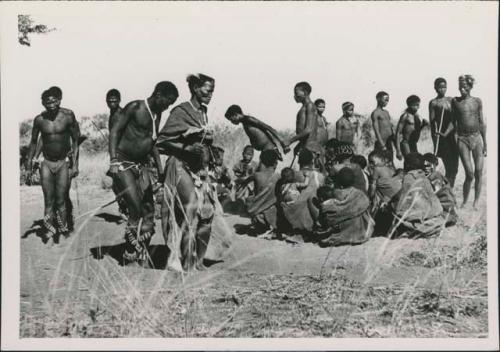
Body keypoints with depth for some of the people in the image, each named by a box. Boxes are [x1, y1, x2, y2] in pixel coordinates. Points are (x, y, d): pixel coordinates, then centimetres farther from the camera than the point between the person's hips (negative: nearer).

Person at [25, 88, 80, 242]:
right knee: (49, 201, -2)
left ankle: (63, 230, 10)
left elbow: (75, 140, -2)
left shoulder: (68, 116, -9)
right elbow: (33, 142, 11)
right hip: (46, 163, 1)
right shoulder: (39, 120, -3)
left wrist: (75, 164, -6)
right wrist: (29, 165, 11)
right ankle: (49, 230, 5)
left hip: (63, 163, -1)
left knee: (61, 201, -2)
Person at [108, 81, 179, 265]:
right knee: (136, 210, -15)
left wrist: (160, 167, 19)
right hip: (123, 163, -8)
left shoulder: (157, 114, 12)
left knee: (148, 212, 3)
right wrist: (113, 160, -22)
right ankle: (131, 255, -4)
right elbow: (115, 131, -13)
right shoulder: (135, 107, -11)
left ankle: (137, 255, 13)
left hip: (141, 164, 8)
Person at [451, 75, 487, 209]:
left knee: (478, 173, -4)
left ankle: (476, 201, 12)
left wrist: (485, 143, 8)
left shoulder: (477, 101, 7)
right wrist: (445, 134, -13)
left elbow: (482, 123, 9)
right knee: (469, 174, -9)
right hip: (462, 139, -2)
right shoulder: (455, 101, 3)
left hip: (477, 138, 2)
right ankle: (464, 201, 9)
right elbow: (453, 122, 4)